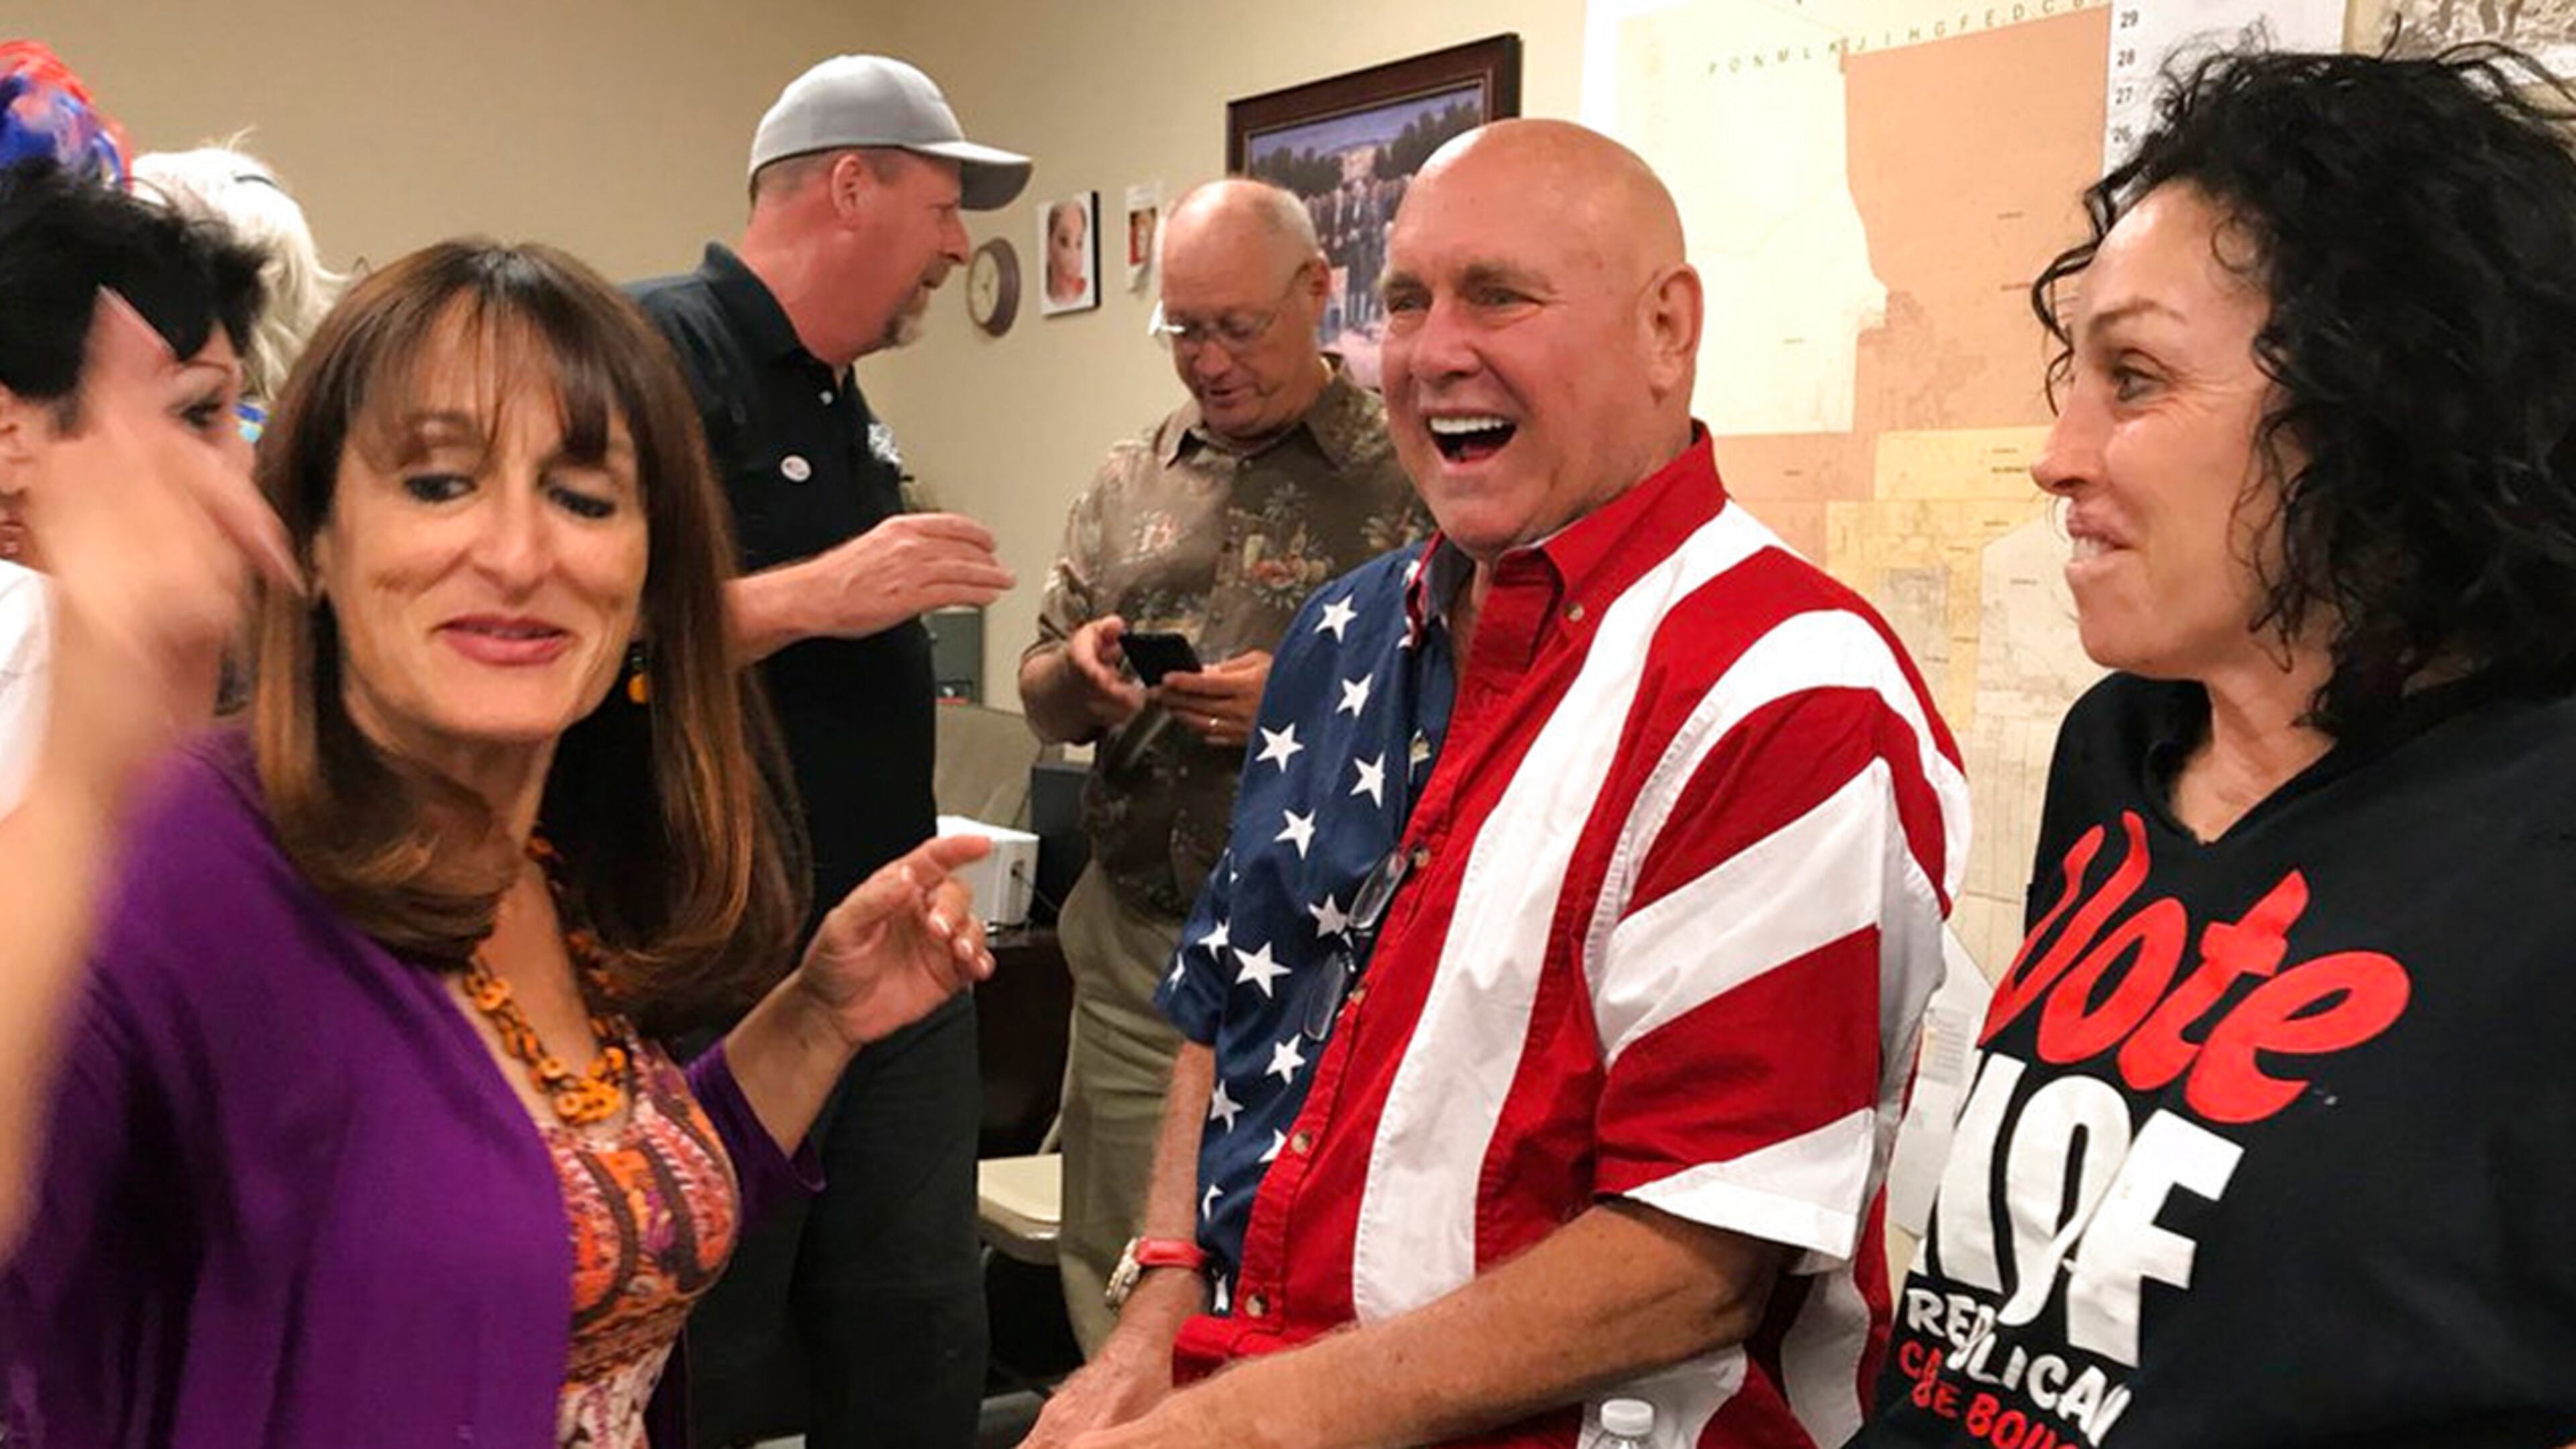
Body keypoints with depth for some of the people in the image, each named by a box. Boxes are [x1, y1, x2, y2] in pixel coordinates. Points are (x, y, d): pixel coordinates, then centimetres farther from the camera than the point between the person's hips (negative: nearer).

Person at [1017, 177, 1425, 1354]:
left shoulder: (1405, 476, -3)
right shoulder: (1128, 481, 12)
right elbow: (1043, 704, 17)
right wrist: (1077, 672, -5)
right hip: (1134, 940, 5)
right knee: (1116, 1286, 12)